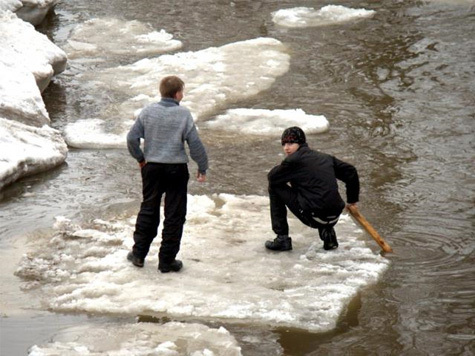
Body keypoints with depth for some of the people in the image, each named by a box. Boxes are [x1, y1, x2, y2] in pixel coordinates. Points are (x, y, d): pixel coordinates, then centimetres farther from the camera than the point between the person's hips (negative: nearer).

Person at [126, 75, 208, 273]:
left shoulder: (148, 112, -3)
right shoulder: (183, 114, -11)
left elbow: (132, 138, -2)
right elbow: (195, 144, -10)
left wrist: (140, 158, 14)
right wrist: (202, 168, 1)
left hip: (152, 168, 3)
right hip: (177, 169, -3)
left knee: (148, 210, 17)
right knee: (174, 215, 5)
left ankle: (138, 253, 21)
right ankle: (167, 260, 8)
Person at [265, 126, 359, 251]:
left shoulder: (294, 160, -2)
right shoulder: (325, 157, 17)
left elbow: (272, 177, 8)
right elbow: (350, 172, 23)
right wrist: (352, 201, 31)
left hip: (313, 216, -7)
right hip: (334, 217, 7)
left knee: (275, 188, 9)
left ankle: (282, 239, 10)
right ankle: (327, 233, 20)